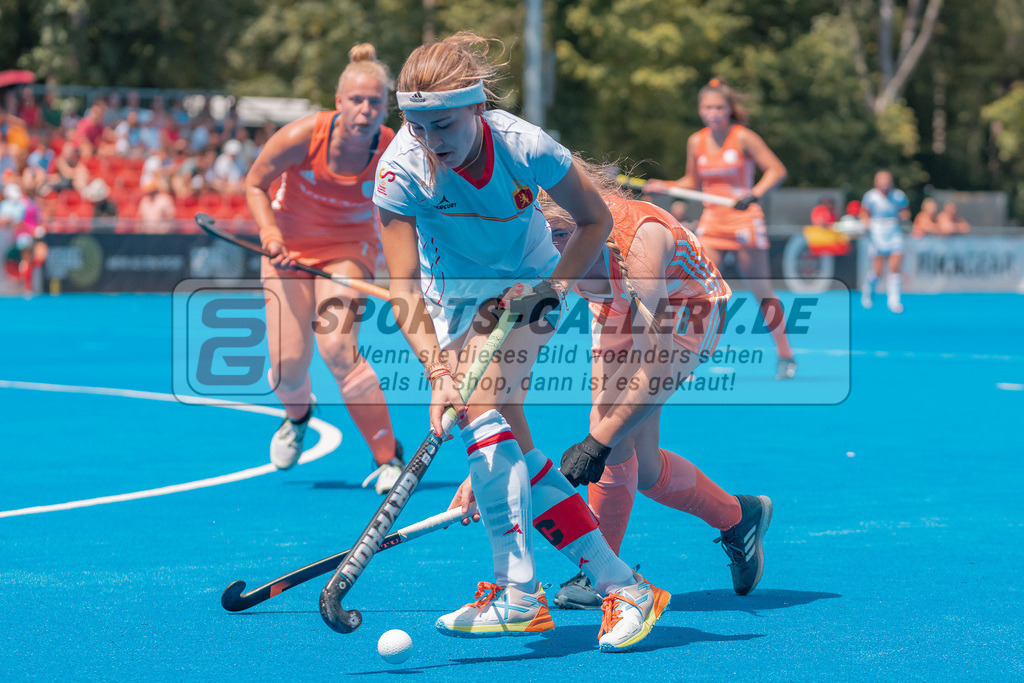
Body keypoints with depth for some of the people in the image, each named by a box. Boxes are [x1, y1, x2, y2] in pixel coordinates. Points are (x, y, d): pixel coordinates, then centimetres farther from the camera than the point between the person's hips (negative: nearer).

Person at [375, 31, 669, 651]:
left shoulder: (526, 148, -27)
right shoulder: (401, 170, -26)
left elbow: (596, 221, -9)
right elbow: (405, 289, -28)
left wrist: (552, 287, -20)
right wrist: (437, 373, -39)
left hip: (523, 290, -3)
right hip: (452, 298, 3)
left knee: (484, 412, -23)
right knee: (511, 446, -5)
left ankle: (518, 594, -19)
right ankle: (619, 585, -1)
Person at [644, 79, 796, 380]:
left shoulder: (743, 137, -9)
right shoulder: (696, 142, 5)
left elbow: (777, 170, -10)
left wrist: (754, 194, -25)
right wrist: (665, 186, 1)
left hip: (744, 220, -4)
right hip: (712, 222, 4)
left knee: (761, 292, 1)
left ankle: (786, 355, 15)